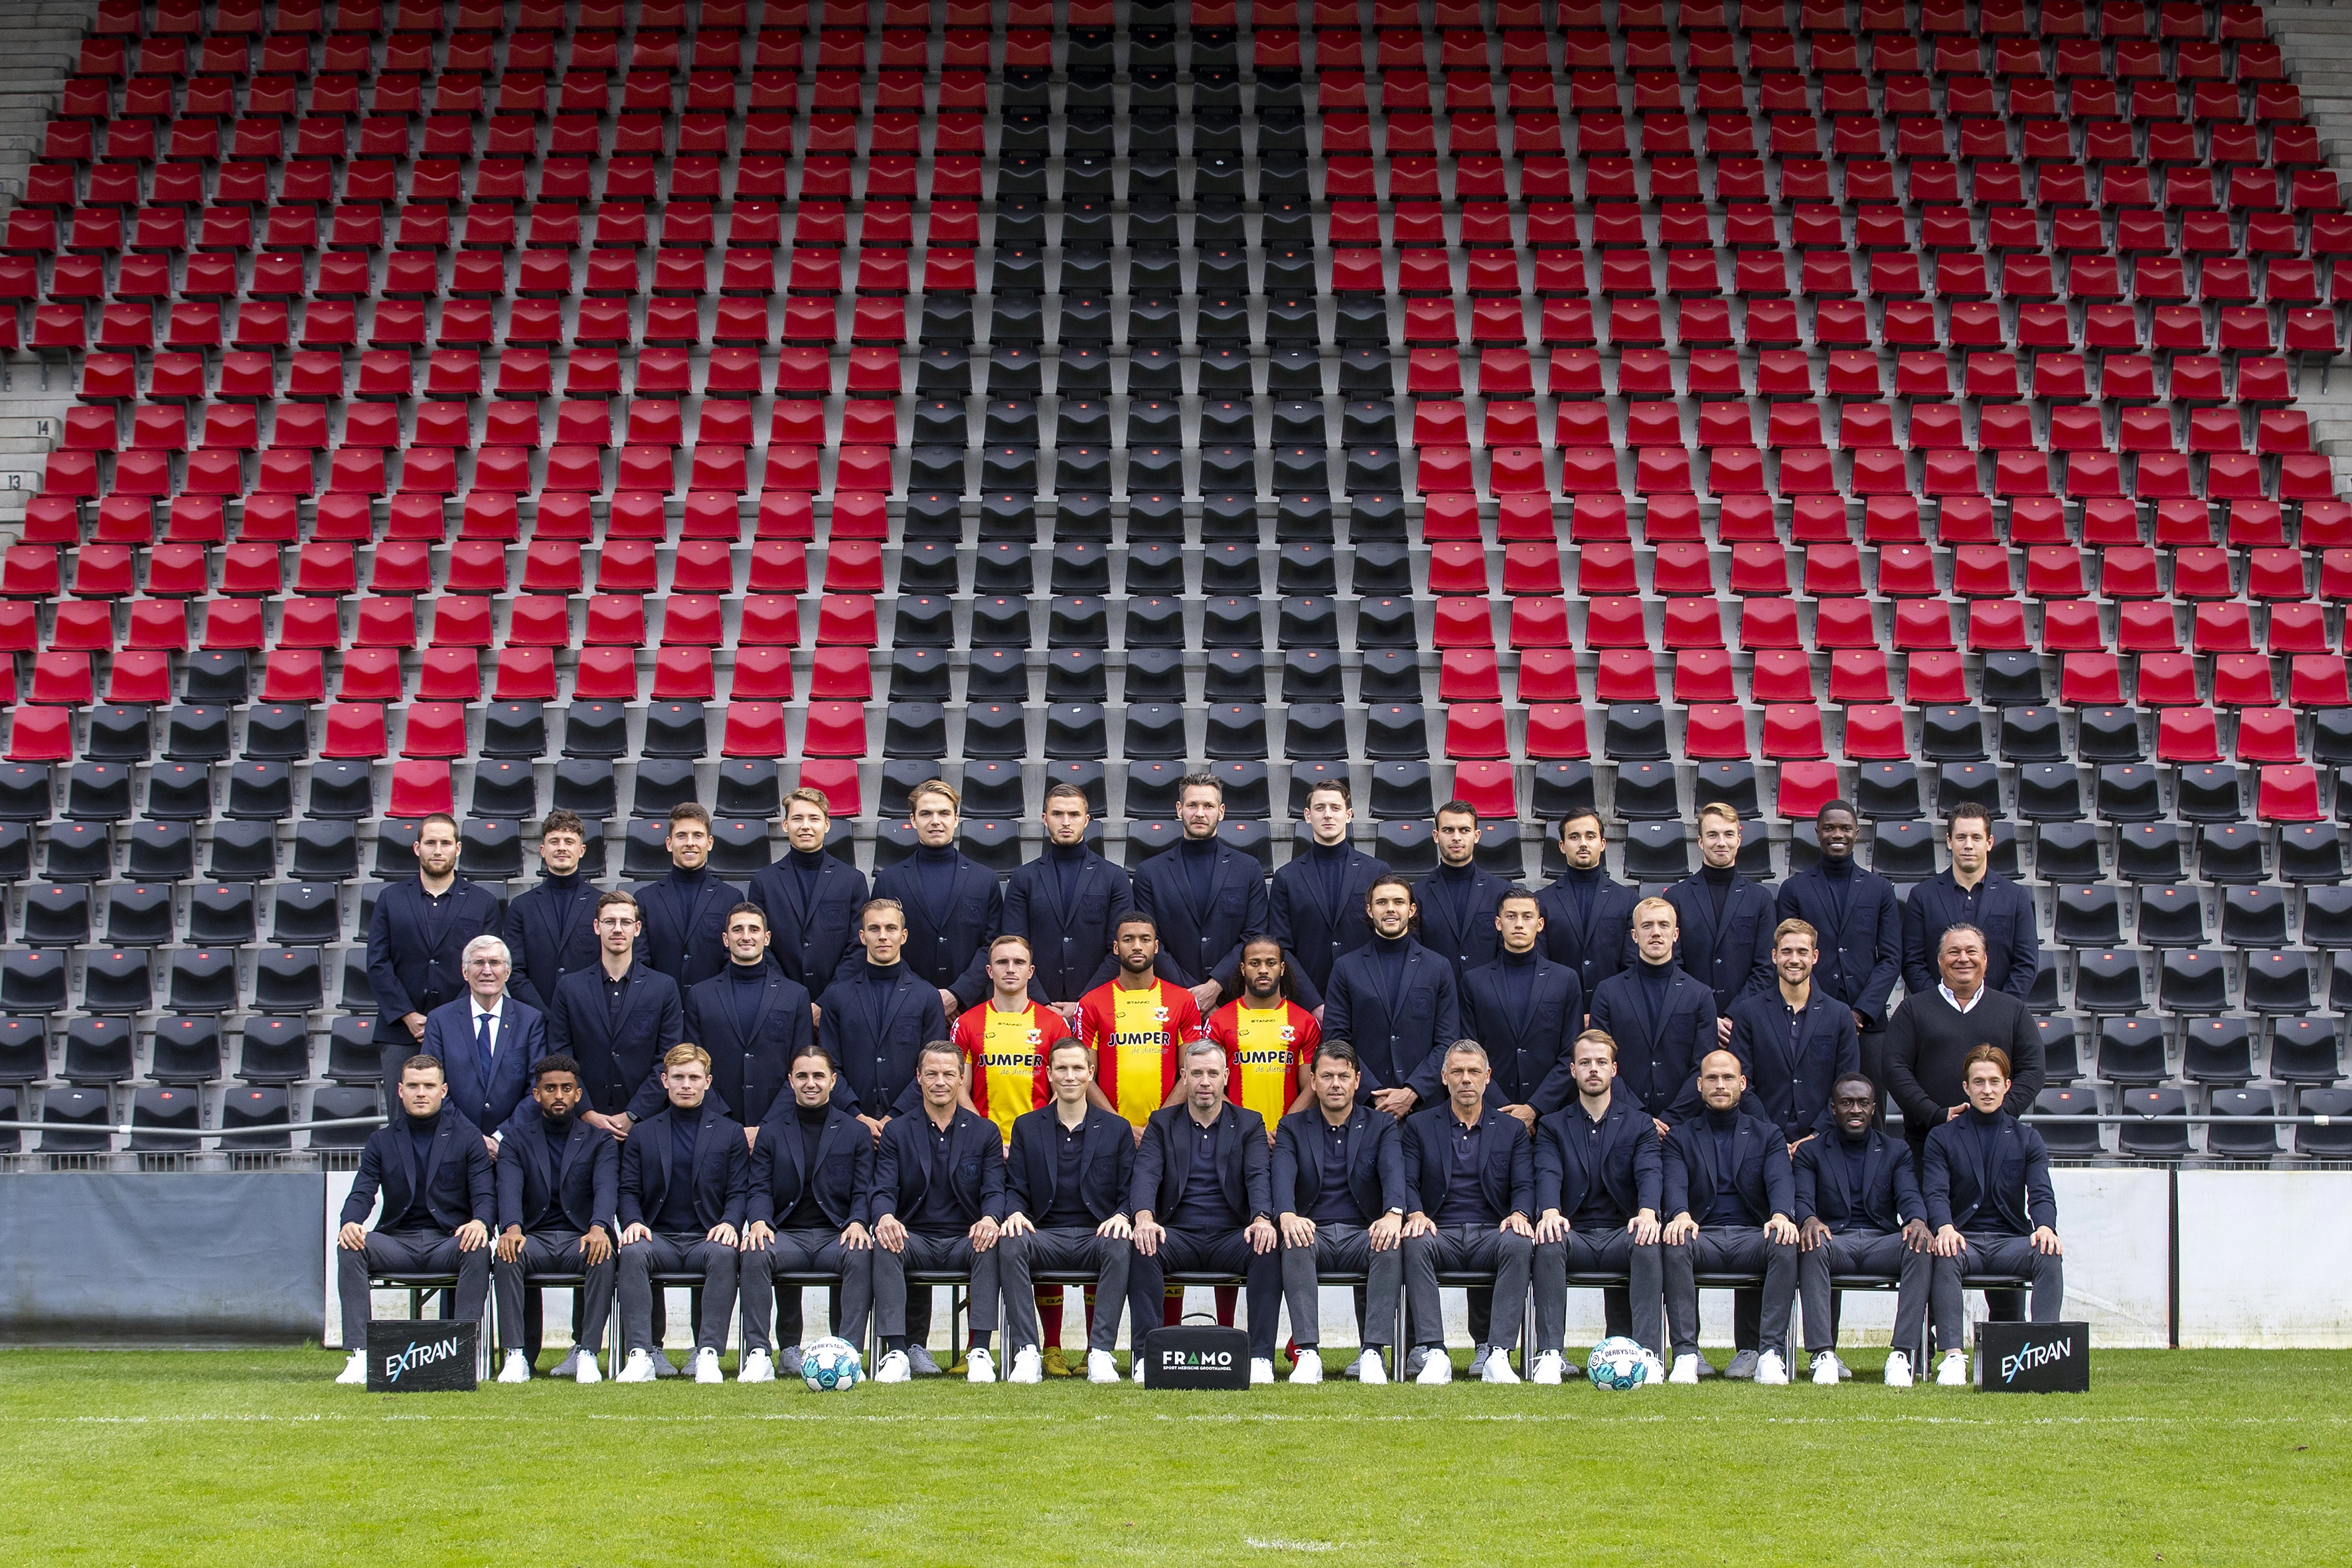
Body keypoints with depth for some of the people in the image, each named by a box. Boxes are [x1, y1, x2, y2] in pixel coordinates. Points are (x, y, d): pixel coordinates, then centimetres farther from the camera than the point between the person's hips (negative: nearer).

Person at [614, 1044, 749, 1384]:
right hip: (659, 1237, 1)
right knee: (633, 1252, -34)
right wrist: (633, 1222, -11)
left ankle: (707, 1355, -38)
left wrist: (730, 1223, -14)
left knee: (724, 1254, -36)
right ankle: (641, 1356, -39)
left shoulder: (729, 1133, 15)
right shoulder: (643, 1133, 17)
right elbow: (629, 1190, 11)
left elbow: (739, 1192, 8)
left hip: (707, 1238, -1)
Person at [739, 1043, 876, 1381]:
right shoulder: (771, 1132, 16)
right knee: (755, 1253, -33)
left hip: (836, 1235, -1)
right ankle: (758, 1354, -32)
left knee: (861, 1255, -35)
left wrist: (858, 1223, -16)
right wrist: (758, 1221, -15)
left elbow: (864, 1191, 7)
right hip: (788, 1234, 1)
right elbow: (760, 1189, 7)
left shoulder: (855, 1132, 14)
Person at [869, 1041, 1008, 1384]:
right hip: (914, 1238, 0)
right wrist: (885, 1217, -27)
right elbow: (882, 1191, -1)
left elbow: (995, 1192, 0)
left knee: (990, 1246, -34)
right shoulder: (897, 1132, 11)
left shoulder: (985, 1133, 11)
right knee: (885, 1245, -33)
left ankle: (980, 1353, -34)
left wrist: (990, 1219, -26)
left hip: (966, 1240, 0)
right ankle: (896, 1353, -35)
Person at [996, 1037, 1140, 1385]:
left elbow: (1130, 1192, 8)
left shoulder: (1116, 1129, 13)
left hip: (1097, 1235, -1)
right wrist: (1015, 1213, -14)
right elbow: (1015, 1188, 10)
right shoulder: (1027, 1127, 15)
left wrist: (1122, 1217, -15)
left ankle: (1100, 1353, -34)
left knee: (1119, 1249, -36)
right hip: (1044, 1235, 1)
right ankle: (1027, 1354, -33)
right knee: (1010, 1245, -33)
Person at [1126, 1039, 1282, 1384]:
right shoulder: (1161, 1123, 12)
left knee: (1270, 1249, -32)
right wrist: (1144, 1217, -27)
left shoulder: (1249, 1124, 13)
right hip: (1178, 1235, 0)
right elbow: (1145, 1174, -4)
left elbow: (1259, 1176, -3)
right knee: (1142, 1247, -33)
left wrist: (1262, 1219, -26)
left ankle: (1261, 1357, -31)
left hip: (1231, 1237, 0)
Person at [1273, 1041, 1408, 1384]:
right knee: (1296, 1244, -35)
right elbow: (1283, 1175, -8)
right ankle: (1308, 1354, -40)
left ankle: (1373, 1354, -36)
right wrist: (1288, 1215, -32)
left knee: (1391, 1246, -34)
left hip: (1363, 1234, 0)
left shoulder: (1381, 1127, 10)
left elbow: (1394, 1172, -10)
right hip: (1312, 1232, 0)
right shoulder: (1292, 1127, 11)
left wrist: (1394, 1214, -33)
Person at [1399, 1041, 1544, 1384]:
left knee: (1519, 1245, -34)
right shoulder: (1419, 1126, 14)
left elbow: (1525, 1185, 6)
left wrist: (1519, 1215, -17)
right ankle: (1433, 1354, -38)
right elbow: (1407, 1182, 4)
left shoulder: (1511, 1130, 17)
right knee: (1416, 1245, -36)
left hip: (1492, 1233, 1)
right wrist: (1415, 1214, -18)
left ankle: (1497, 1355, -36)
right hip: (1441, 1233, -1)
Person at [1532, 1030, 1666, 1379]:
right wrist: (1550, 1212, -28)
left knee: (1649, 1242, -35)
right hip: (1574, 1235, 0)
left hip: (1622, 1234, 0)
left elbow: (1650, 1173, -4)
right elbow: (1548, 1174, -4)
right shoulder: (1553, 1127, 15)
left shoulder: (1639, 1125, 15)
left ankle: (1650, 1354, -38)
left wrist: (1647, 1212, -28)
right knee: (1549, 1242, -35)